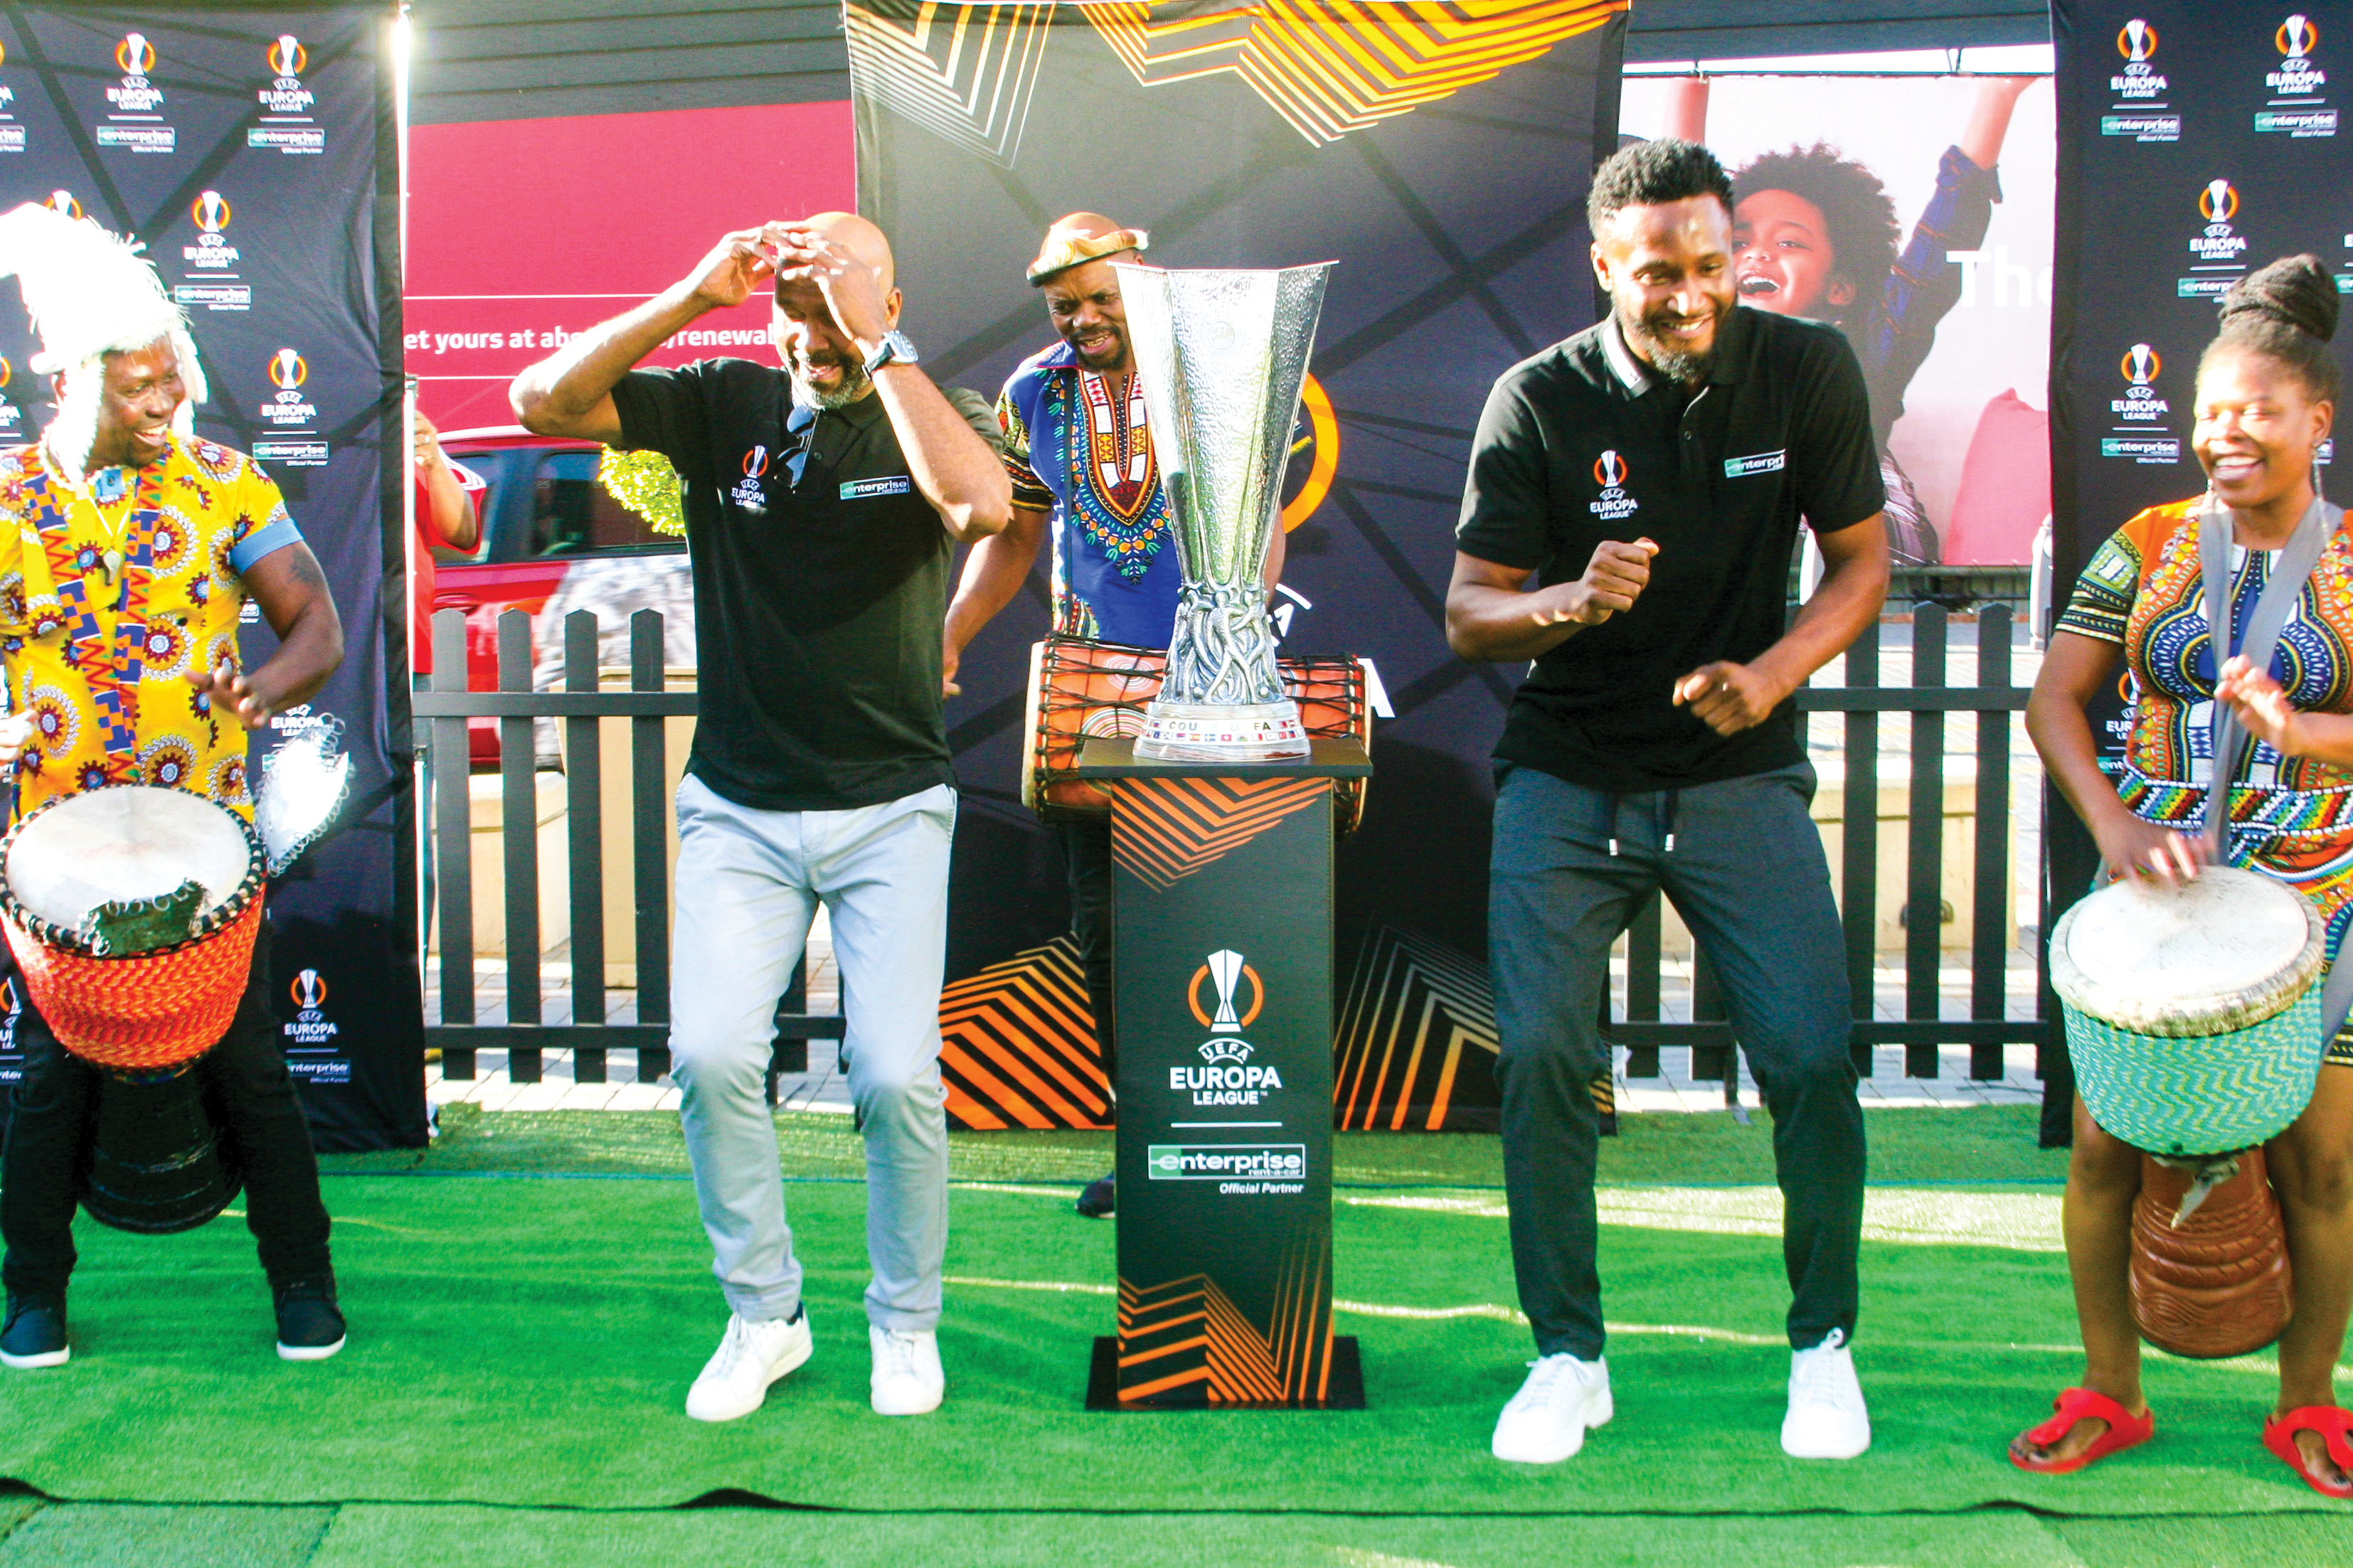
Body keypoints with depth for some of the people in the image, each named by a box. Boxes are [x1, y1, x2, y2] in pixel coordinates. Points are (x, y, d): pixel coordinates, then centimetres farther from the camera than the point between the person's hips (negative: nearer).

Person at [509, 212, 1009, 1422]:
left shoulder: (932, 416, 0)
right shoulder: (725, 404, 5)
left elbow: (983, 505, -24)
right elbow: (543, 400, -6)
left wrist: (878, 350, -23)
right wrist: (692, 297, -13)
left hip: (891, 810, -1)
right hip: (739, 810, 2)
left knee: (896, 1074, -11)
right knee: (710, 1056, -13)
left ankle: (905, 1323, 14)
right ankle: (764, 1317, 9)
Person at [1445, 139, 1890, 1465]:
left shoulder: (1808, 370, -5)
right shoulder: (1539, 402, -8)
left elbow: (1863, 562, 2)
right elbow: (1468, 612, -6)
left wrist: (1775, 672, -16)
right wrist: (1572, 601, -27)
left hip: (1741, 776, 0)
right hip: (1568, 777, 0)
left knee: (1813, 1058, -9)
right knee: (1541, 1056, -9)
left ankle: (1825, 1343, 16)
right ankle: (1570, 1357, 11)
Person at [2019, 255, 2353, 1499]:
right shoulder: (2147, 547, 3)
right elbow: (2054, 700, -3)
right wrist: (2114, 826, -17)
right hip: (2152, 879, 1)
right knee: (2103, 1146, 1)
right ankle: (2108, 1395, 19)